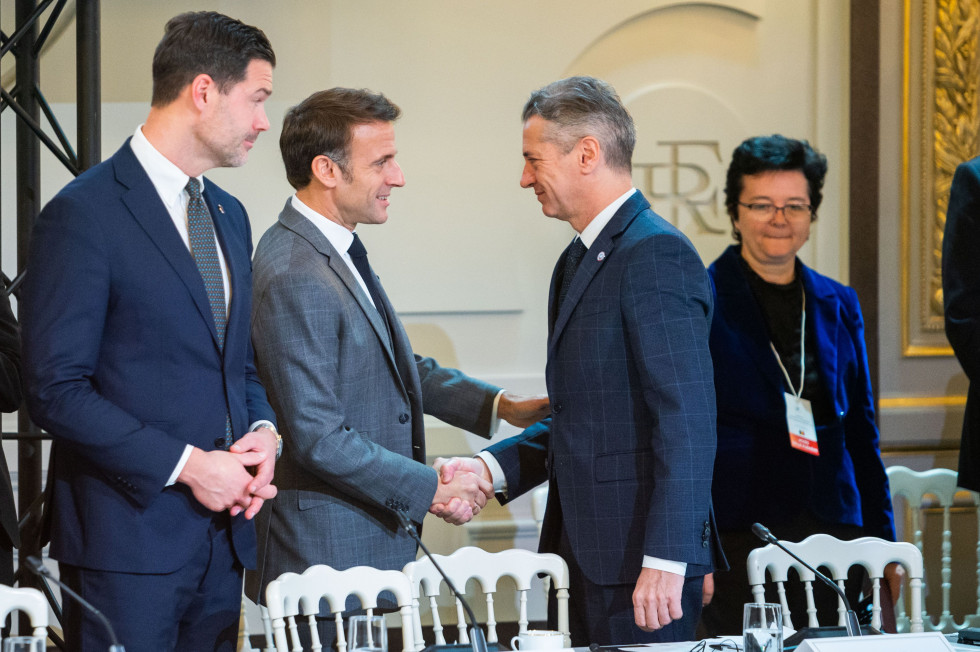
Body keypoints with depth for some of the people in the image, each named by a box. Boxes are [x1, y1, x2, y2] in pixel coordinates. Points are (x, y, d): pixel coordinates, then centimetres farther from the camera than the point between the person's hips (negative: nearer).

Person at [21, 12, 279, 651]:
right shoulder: (84, 213, -10)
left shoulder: (229, 215, 16)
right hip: (129, 533, -7)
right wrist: (186, 465, -16)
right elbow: (56, 390, -15)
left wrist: (264, 430, 2)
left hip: (223, 528, 7)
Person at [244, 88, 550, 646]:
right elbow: (318, 439, -24)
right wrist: (432, 490, -16)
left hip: (374, 534, 10)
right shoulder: (294, 279, -22)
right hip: (326, 552, -10)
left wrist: (503, 407, 11)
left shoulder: (336, 251, 10)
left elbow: (400, 366, 22)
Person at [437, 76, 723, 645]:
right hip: (590, 554, 9)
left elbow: (688, 419, -19)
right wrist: (491, 468, 7)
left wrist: (664, 560, -23)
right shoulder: (580, 260, 18)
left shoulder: (656, 254, -13)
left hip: (643, 556, -9)